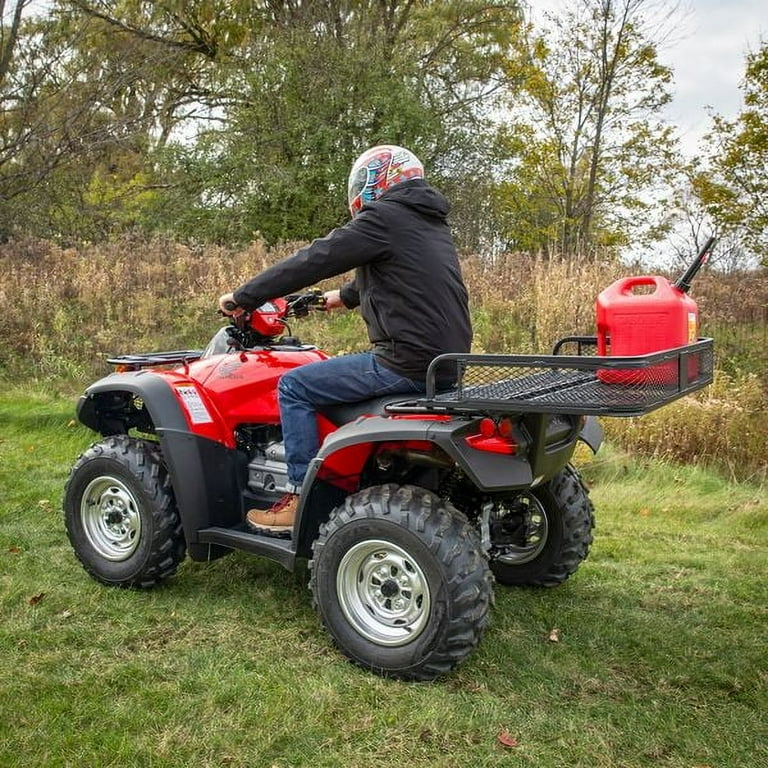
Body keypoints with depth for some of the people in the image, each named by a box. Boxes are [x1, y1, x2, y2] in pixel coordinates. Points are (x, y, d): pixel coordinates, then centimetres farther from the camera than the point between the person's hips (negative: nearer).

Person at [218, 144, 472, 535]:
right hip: (444, 360, 10)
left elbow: (311, 261, -10)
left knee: (294, 386, -1)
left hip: (407, 362, -10)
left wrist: (243, 297, -1)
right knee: (345, 367, 31)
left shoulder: (383, 218, -8)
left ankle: (302, 500, 2)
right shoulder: (429, 222, 19)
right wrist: (345, 296, 46)